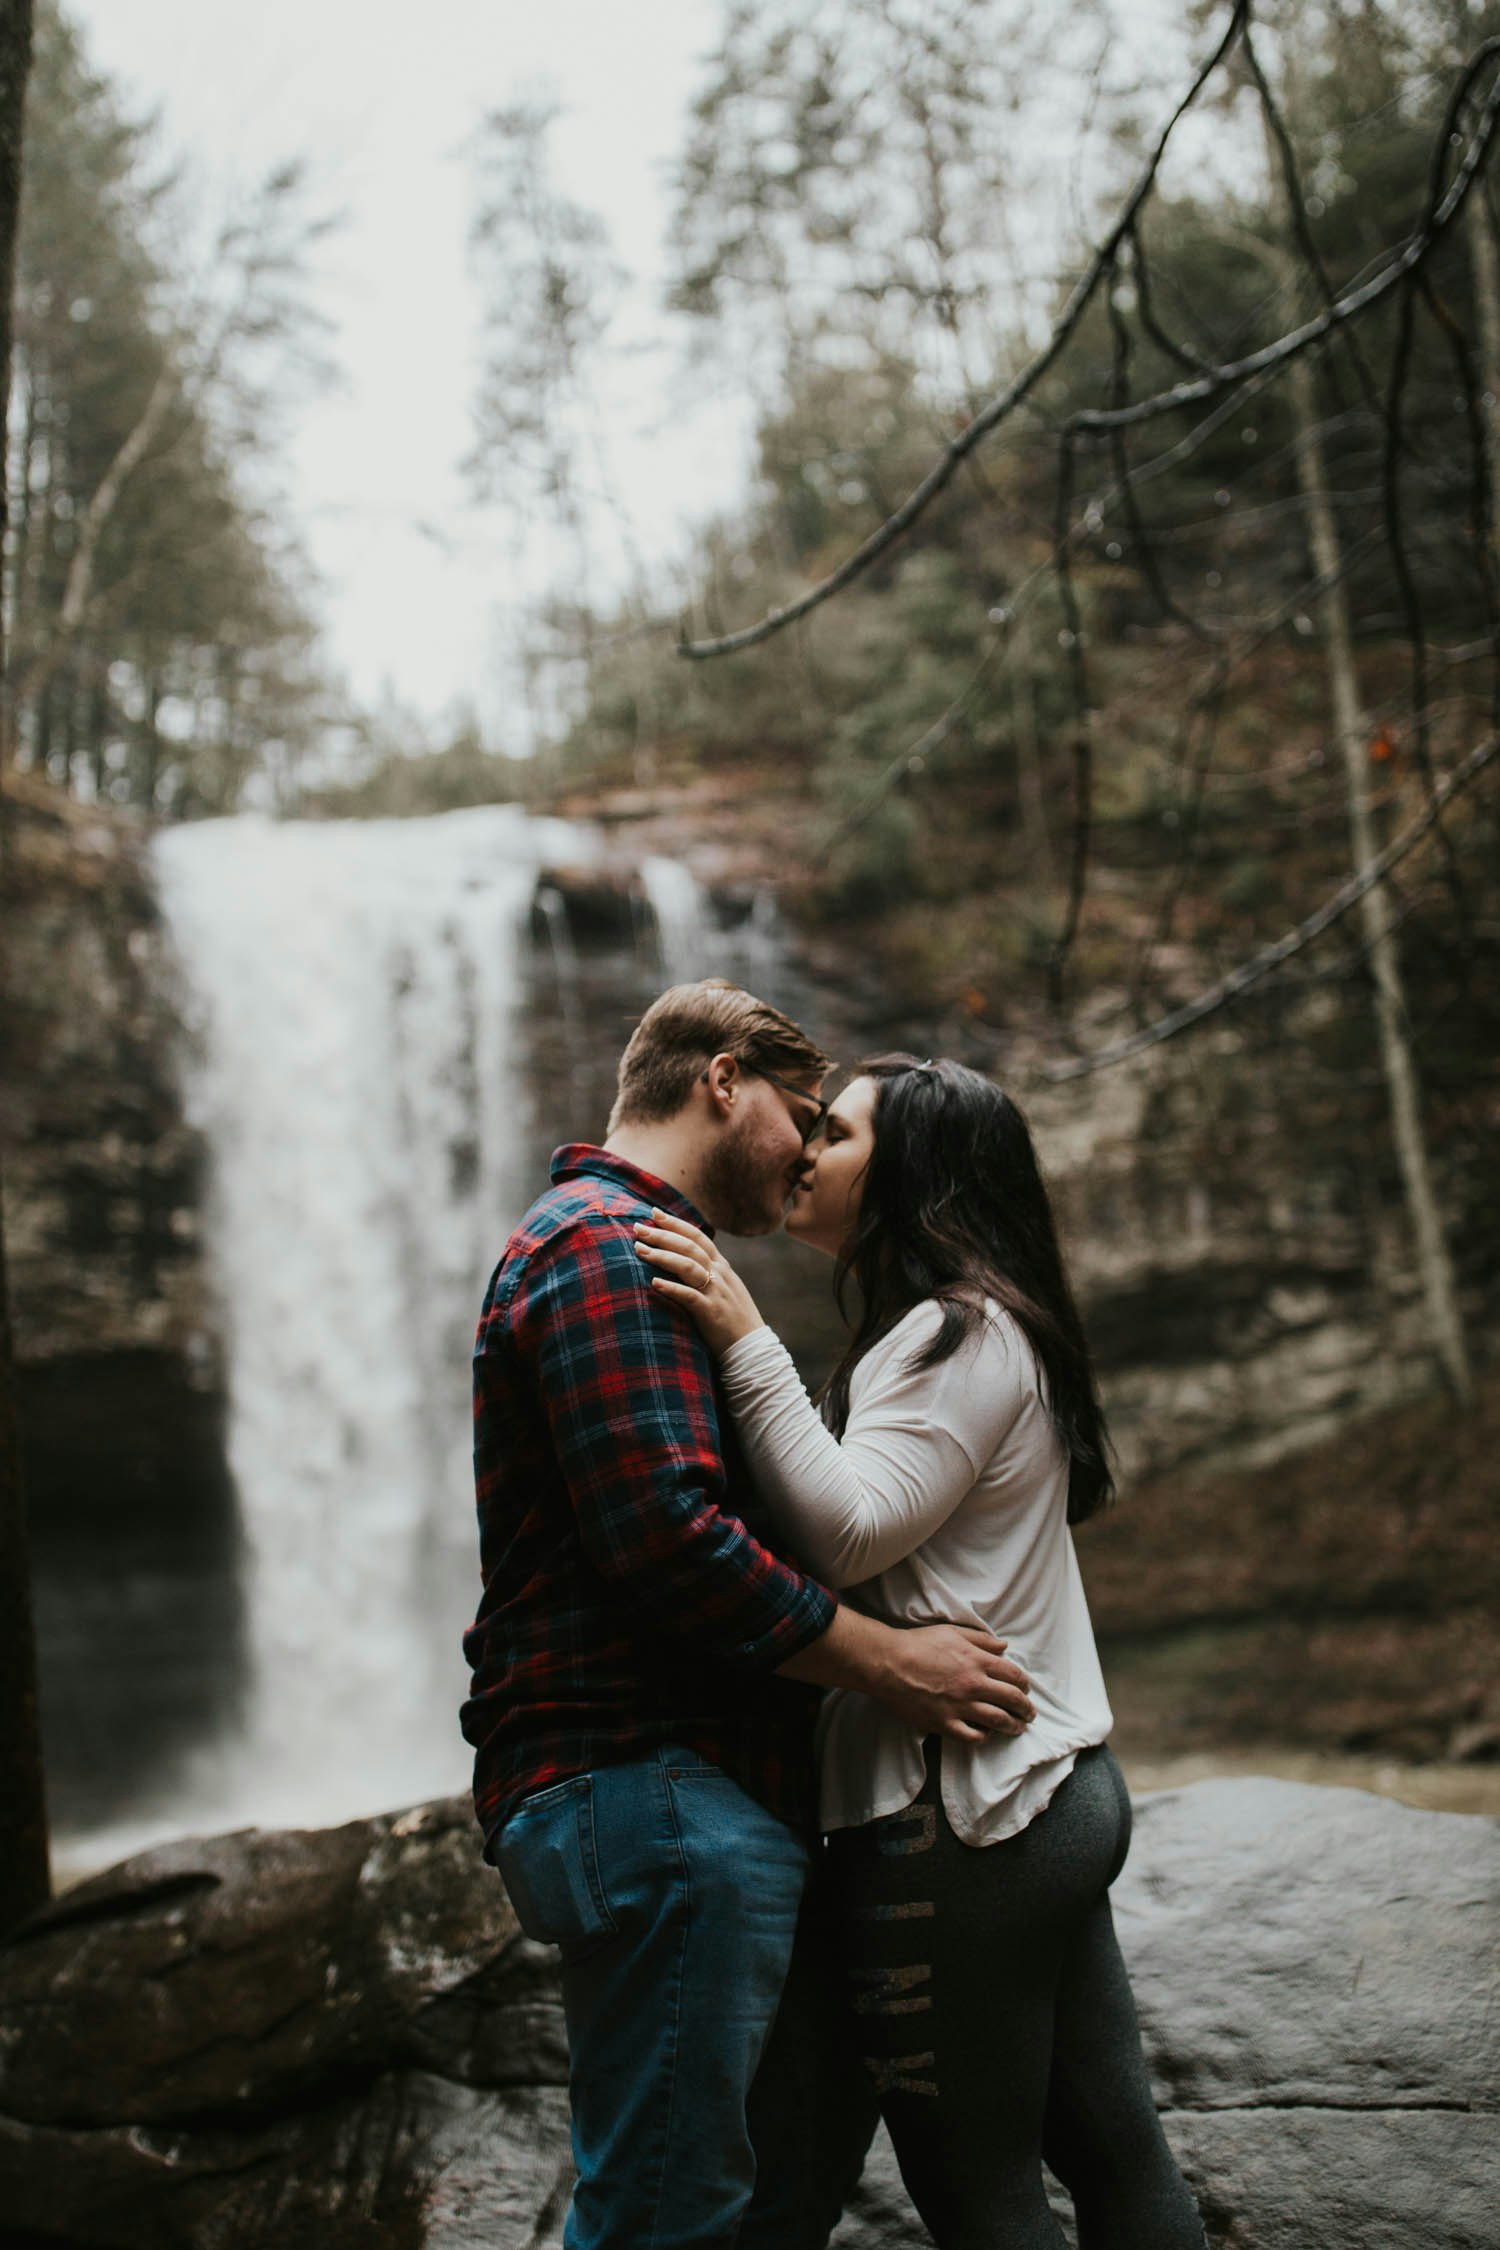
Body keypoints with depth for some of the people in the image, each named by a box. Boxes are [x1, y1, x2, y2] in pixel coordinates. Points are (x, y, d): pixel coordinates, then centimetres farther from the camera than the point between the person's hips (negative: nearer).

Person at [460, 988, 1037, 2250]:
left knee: (813, 2137, 19)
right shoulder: (608, 1246, -12)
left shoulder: (620, 1243, 25)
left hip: (706, 1801, 11)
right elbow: (668, 1537, -23)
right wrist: (886, 1662, -16)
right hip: (650, 1794, -11)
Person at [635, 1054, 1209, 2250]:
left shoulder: (957, 1333, -12)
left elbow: (849, 1532, -21)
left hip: (958, 1813, -10)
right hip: (1059, 1789, 10)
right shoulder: (979, 1328, 19)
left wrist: (747, 1342, -20)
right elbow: (849, 1513, 19)